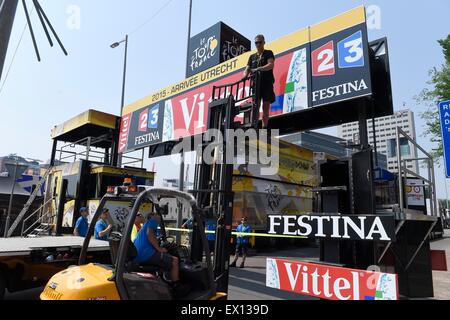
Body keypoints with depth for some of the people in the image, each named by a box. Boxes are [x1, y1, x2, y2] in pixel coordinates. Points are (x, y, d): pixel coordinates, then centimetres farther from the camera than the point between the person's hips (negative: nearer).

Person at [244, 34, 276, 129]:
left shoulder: (268, 53, 8)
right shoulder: (252, 57, 21)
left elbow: (271, 65, -11)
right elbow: (247, 69, 13)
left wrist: (258, 69, -25)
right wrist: (245, 76, -12)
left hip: (267, 83, -3)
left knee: (266, 106, -3)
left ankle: (264, 127, -1)